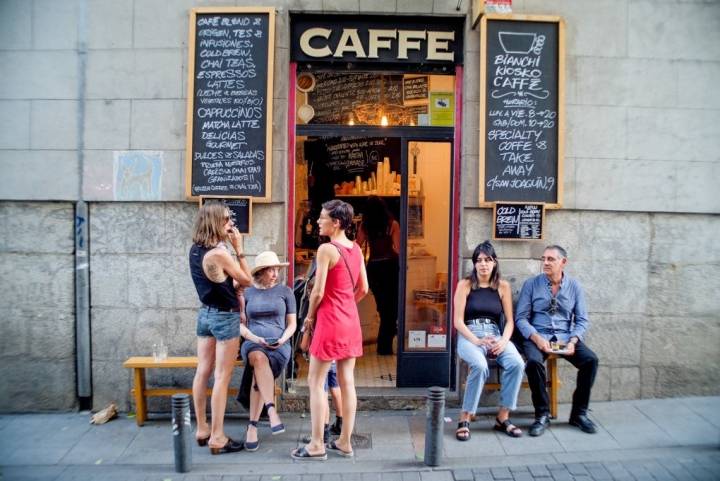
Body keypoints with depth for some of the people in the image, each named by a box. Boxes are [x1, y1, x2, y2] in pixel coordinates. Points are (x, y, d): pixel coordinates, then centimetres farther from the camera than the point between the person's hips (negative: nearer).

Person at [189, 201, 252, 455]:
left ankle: (202, 430, 25)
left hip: (205, 313, 8)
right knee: (222, 377, -1)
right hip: (225, 317, -8)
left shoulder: (195, 250, 4)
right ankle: (217, 438, 7)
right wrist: (239, 248, -9)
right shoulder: (219, 253, -21)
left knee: (203, 372, 13)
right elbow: (246, 280, -11)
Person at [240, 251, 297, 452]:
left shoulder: (285, 291, 9)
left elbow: (292, 324, 10)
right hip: (253, 345, 0)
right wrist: (255, 339, -10)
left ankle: (252, 426, -21)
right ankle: (272, 412, -41)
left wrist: (282, 339, -10)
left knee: (259, 375, -31)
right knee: (259, 358, -38)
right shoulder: (247, 293, 10)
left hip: (279, 346, 0)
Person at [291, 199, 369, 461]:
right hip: (351, 320, 8)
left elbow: (318, 291, -16)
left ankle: (317, 445, 10)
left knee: (316, 382, 4)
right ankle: (344, 442, 20)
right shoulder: (356, 249, 7)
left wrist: (310, 316, 0)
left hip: (331, 321, -8)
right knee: (347, 382, 11)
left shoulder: (326, 249, -15)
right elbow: (363, 289, 11)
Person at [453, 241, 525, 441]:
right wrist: (476, 340, -18)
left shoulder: (503, 286, 10)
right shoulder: (465, 285, 2)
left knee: (516, 363, -27)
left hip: (495, 334, 3)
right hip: (469, 336, -3)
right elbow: (458, 321, -3)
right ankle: (465, 419, -18)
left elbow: (509, 321, 8)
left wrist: (504, 341, -12)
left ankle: (503, 417, -11)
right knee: (480, 366, -34)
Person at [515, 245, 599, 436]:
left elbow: (582, 320, 4)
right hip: (538, 336, -2)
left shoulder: (574, 286, 5)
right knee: (534, 361, -32)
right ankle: (542, 414, -14)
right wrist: (536, 338, -19)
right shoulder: (531, 284, -1)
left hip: (565, 336, 2)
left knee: (590, 360, -22)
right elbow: (521, 318, -4)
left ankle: (579, 413, -3)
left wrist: (573, 341, -14)